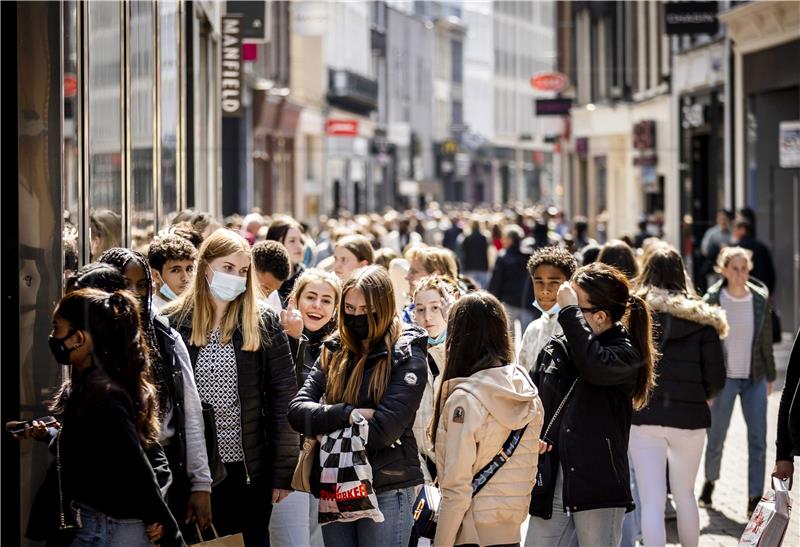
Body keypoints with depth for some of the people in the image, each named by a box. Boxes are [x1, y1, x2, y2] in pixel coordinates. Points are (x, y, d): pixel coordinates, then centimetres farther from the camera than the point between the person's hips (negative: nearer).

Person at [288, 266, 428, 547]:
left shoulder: (407, 357, -5)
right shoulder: (334, 352, 10)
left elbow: (385, 427, -15)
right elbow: (297, 410, -1)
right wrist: (347, 414, -16)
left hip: (387, 490, -5)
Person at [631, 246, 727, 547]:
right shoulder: (700, 317, -1)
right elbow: (717, 378, -2)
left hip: (642, 416, -1)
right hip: (689, 419, 1)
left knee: (651, 500, -1)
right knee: (684, 494, 18)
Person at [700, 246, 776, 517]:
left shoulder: (760, 299, 0)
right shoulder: (712, 301, -8)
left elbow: (766, 340, 9)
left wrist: (769, 376, 11)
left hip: (754, 378, 2)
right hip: (724, 379, -2)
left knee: (758, 440, -4)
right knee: (716, 438, 7)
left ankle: (755, 498, 0)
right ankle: (710, 481, 35)